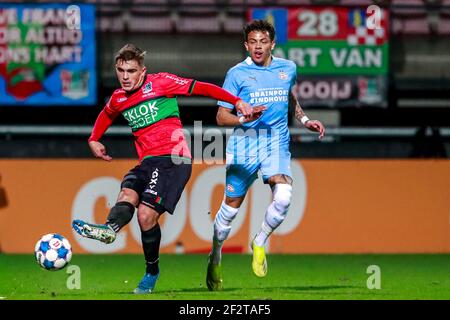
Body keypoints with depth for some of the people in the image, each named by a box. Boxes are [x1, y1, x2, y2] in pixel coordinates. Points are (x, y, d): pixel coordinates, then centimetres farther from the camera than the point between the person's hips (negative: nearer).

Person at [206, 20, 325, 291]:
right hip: (244, 143, -2)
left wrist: (305, 119, 23)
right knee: (232, 205, 6)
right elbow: (222, 116, -2)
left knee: (283, 198, -23)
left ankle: (260, 244, 3)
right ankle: (215, 258, 30)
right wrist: (244, 118, -20)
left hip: (277, 144, 2)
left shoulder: (288, 68, 8)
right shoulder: (237, 73, -3)